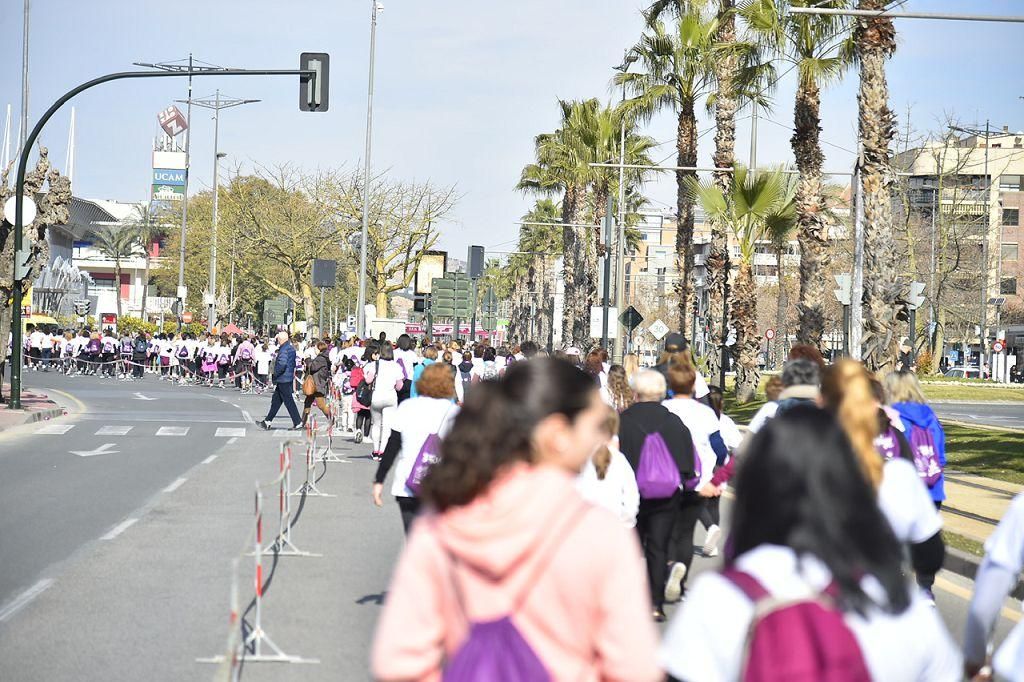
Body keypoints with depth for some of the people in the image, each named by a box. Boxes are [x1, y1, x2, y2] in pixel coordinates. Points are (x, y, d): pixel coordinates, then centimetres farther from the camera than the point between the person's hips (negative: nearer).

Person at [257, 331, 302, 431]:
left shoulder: (284, 350, -18)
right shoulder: (291, 348, 12)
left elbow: (282, 364, -27)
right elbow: (293, 363, 19)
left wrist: (274, 375, -17)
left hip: (283, 379, -10)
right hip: (289, 378, 10)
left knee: (289, 401, -5)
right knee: (276, 400, 14)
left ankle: (298, 423, -2)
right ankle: (267, 422, 20)